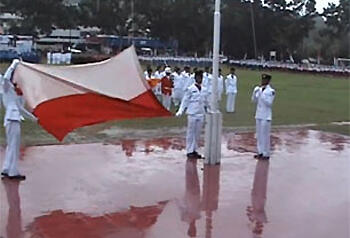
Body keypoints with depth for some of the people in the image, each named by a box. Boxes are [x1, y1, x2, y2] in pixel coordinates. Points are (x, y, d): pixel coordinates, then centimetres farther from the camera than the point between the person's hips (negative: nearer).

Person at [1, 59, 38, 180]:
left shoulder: (16, 91, 21)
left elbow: (20, 108, 27)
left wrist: (32, 117, 29)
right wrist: (14, 64, -17)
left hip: (15, 119, 9)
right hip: (12, 119, -9)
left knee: (11, 145, 14)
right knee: (13, 145, -8)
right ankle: (13, 172, -5)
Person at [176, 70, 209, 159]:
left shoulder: (204, 90, 9)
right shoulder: (190, 89, -6)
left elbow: (206, 102, 18)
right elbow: (185, 100, -5)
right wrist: (180, 111, -13)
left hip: (201, 114, 5)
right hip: (192, 114, -5)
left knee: (197, 133, 9)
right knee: (191, 133, 1)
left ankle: (194, 150, 19)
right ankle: (189, 151, 8)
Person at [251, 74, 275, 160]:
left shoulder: (271, 91, -10)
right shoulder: (259, 89, 10)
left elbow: (269, 103, -17)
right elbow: (254, 100, 9)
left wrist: (262, 94, -22)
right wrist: (255, 92, -8)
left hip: (266, 116, -7)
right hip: (259, 115, 7)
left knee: (265, 134, -5)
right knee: (259, 134, 11)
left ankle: (266, 154, 2)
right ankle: (260, 152, 20)